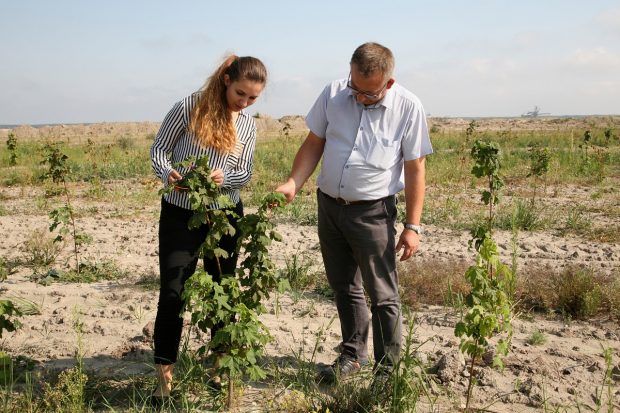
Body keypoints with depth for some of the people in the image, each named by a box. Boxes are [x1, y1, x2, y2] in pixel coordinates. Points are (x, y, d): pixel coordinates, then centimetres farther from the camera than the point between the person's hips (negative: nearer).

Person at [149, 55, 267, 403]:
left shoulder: (249, 124, 2)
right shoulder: (189, 108, -11)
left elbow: (245, 174, 2)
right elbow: (159, 149, -5)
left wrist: (224, 178, -20)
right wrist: (167, 173, -27)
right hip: (180, 212, -3)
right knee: (172, 292, -6)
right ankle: (164, 378, 4)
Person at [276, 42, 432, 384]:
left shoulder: (408, 108, -12)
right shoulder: (333, 94, -5)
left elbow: (414, 170, -8)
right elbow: (314, 144, 3)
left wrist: (412, 226, -10)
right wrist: (292, 185, -11)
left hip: (372, 212, -4)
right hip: (329, 205, 4)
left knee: (382, 294, 4)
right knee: (344, 286, 17)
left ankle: (387, 368, 19)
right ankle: (352, 355, 34)